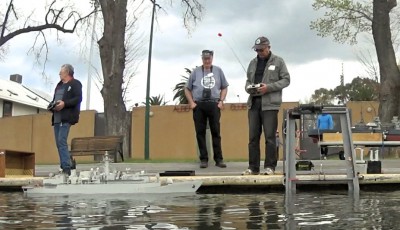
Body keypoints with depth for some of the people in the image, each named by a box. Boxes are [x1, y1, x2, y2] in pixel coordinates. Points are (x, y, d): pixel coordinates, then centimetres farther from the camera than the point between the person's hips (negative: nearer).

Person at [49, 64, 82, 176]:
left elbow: (78, 98, -11)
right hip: (57, 118, 9)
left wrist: (64, 103, -21)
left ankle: (66, 168, -17)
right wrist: (52, 105, 6)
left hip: (66, 118, -9)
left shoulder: (75, 84, 0)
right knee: (59, 143, 6)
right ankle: (65, 166, 11)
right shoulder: (59, 85, 25)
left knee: (61, 141, -18)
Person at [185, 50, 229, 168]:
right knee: (200, 132, 0)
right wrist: (191, 103, 1)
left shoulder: (218, 71, 12)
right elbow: (187, 89, 13)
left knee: (216, 132, -1)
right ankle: (203, 159, 5)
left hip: (214, 105, 0)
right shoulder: (196, 71, 10)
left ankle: (218, 159, 3)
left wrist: (221, 101, 3)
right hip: (198, 105, 0)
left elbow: (224, 87, 15)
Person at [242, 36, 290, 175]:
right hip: (253, 103, 5)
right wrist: (248, 88, 0)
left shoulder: (278, 61, 5)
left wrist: (268, 87, -12)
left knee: (270, 136, -5)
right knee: (253, 137, 4)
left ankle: (270, 167, 2)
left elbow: (286, 80, 0)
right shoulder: (253, 63, 18)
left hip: (270, 104, -5)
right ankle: (253, 167, 9)